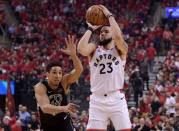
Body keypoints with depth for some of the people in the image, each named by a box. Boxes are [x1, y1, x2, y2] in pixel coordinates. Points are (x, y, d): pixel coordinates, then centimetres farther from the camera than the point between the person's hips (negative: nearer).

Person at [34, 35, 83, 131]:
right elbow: (45, 107, -37)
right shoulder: (40, 87, -22)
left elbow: (79, 71, -31)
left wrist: (73, 55, -49)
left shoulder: (64, 82, -14)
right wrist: (64, 108, -55)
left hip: (64, 122, 1)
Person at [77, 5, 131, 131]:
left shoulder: (120, 49, 6)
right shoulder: (94, 48, 12)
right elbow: (81, 49, -11)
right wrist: (90, 29, 0)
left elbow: (118, 36, -18)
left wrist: (109, 16, -7)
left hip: (116, 99, -2)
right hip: (97, 100, 2)